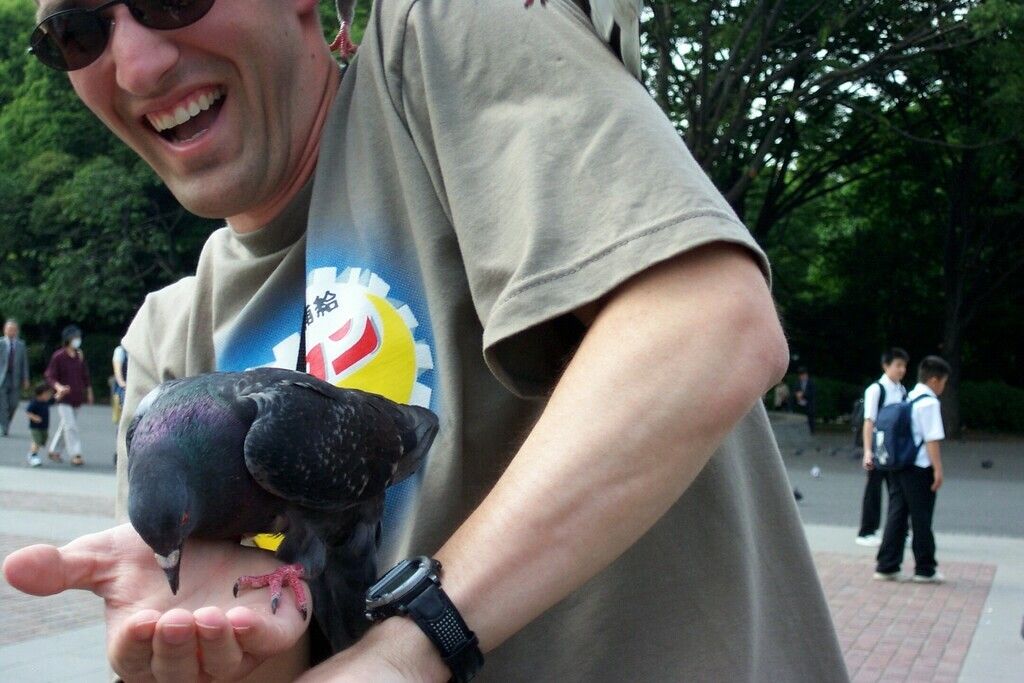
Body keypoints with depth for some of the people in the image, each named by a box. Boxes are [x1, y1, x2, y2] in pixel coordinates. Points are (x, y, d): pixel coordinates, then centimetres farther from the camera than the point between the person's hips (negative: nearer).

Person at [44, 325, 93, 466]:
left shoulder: (80, 355, 7)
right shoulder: (58, 356, -10)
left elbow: (85, 375, 17)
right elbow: (50, 376, -10)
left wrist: (89, 392, 19)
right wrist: (58, 387, -27)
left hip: (77, 397, 6)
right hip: (64, 397, -6)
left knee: (65, 425, 13)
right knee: (70, 426, -10)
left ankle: (53, 450, 27)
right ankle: (75, 454, -9)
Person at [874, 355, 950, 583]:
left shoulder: (908, 398, 13)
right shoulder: (929, 402, -12)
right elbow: (932, 439, -17)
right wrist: (938, 470, -13)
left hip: (898, 467, 8)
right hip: (920, 470, -8)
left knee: (896, 515, 9)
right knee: (921, 519, 3)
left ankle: (887, 566, 10)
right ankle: (925, 570, 13)